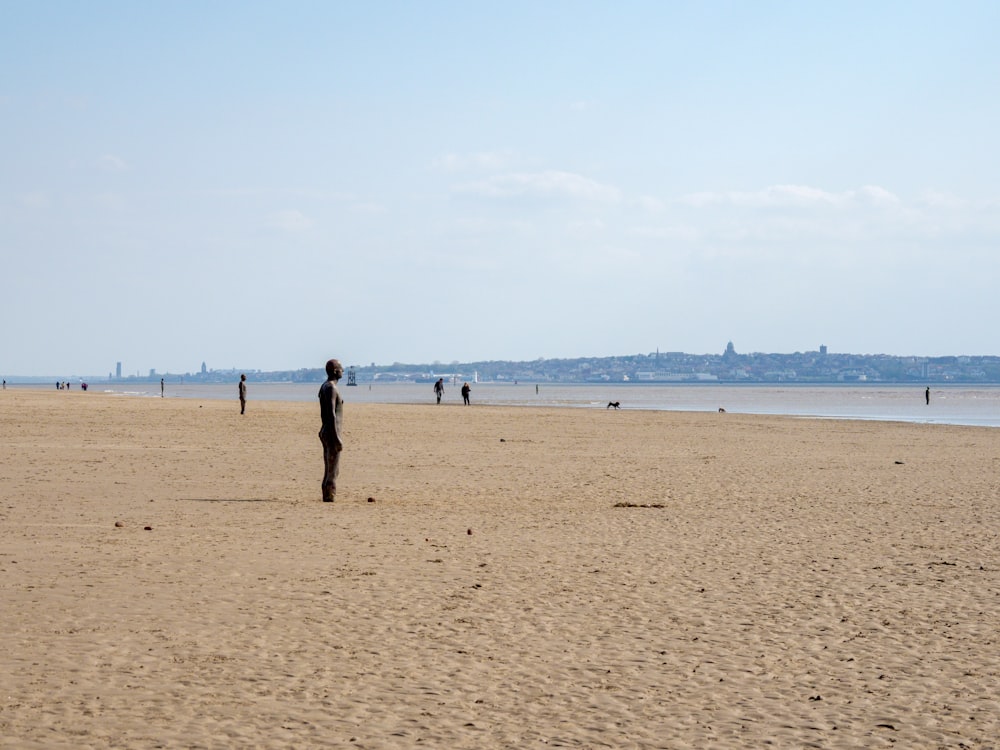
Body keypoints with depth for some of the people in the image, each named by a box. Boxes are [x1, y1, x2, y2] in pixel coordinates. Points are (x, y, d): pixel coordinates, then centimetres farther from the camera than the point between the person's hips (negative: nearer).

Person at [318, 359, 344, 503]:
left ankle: (327, 499, 12)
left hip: (325, 432, 10)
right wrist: (337, 438, -24)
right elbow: (332, 414, -23)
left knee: (329, 470, 12)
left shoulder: (324, 387, 16)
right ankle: (329, 499, -10)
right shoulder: (331, 388, -16)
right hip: (332, 433, -10)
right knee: (333, 471, -9)